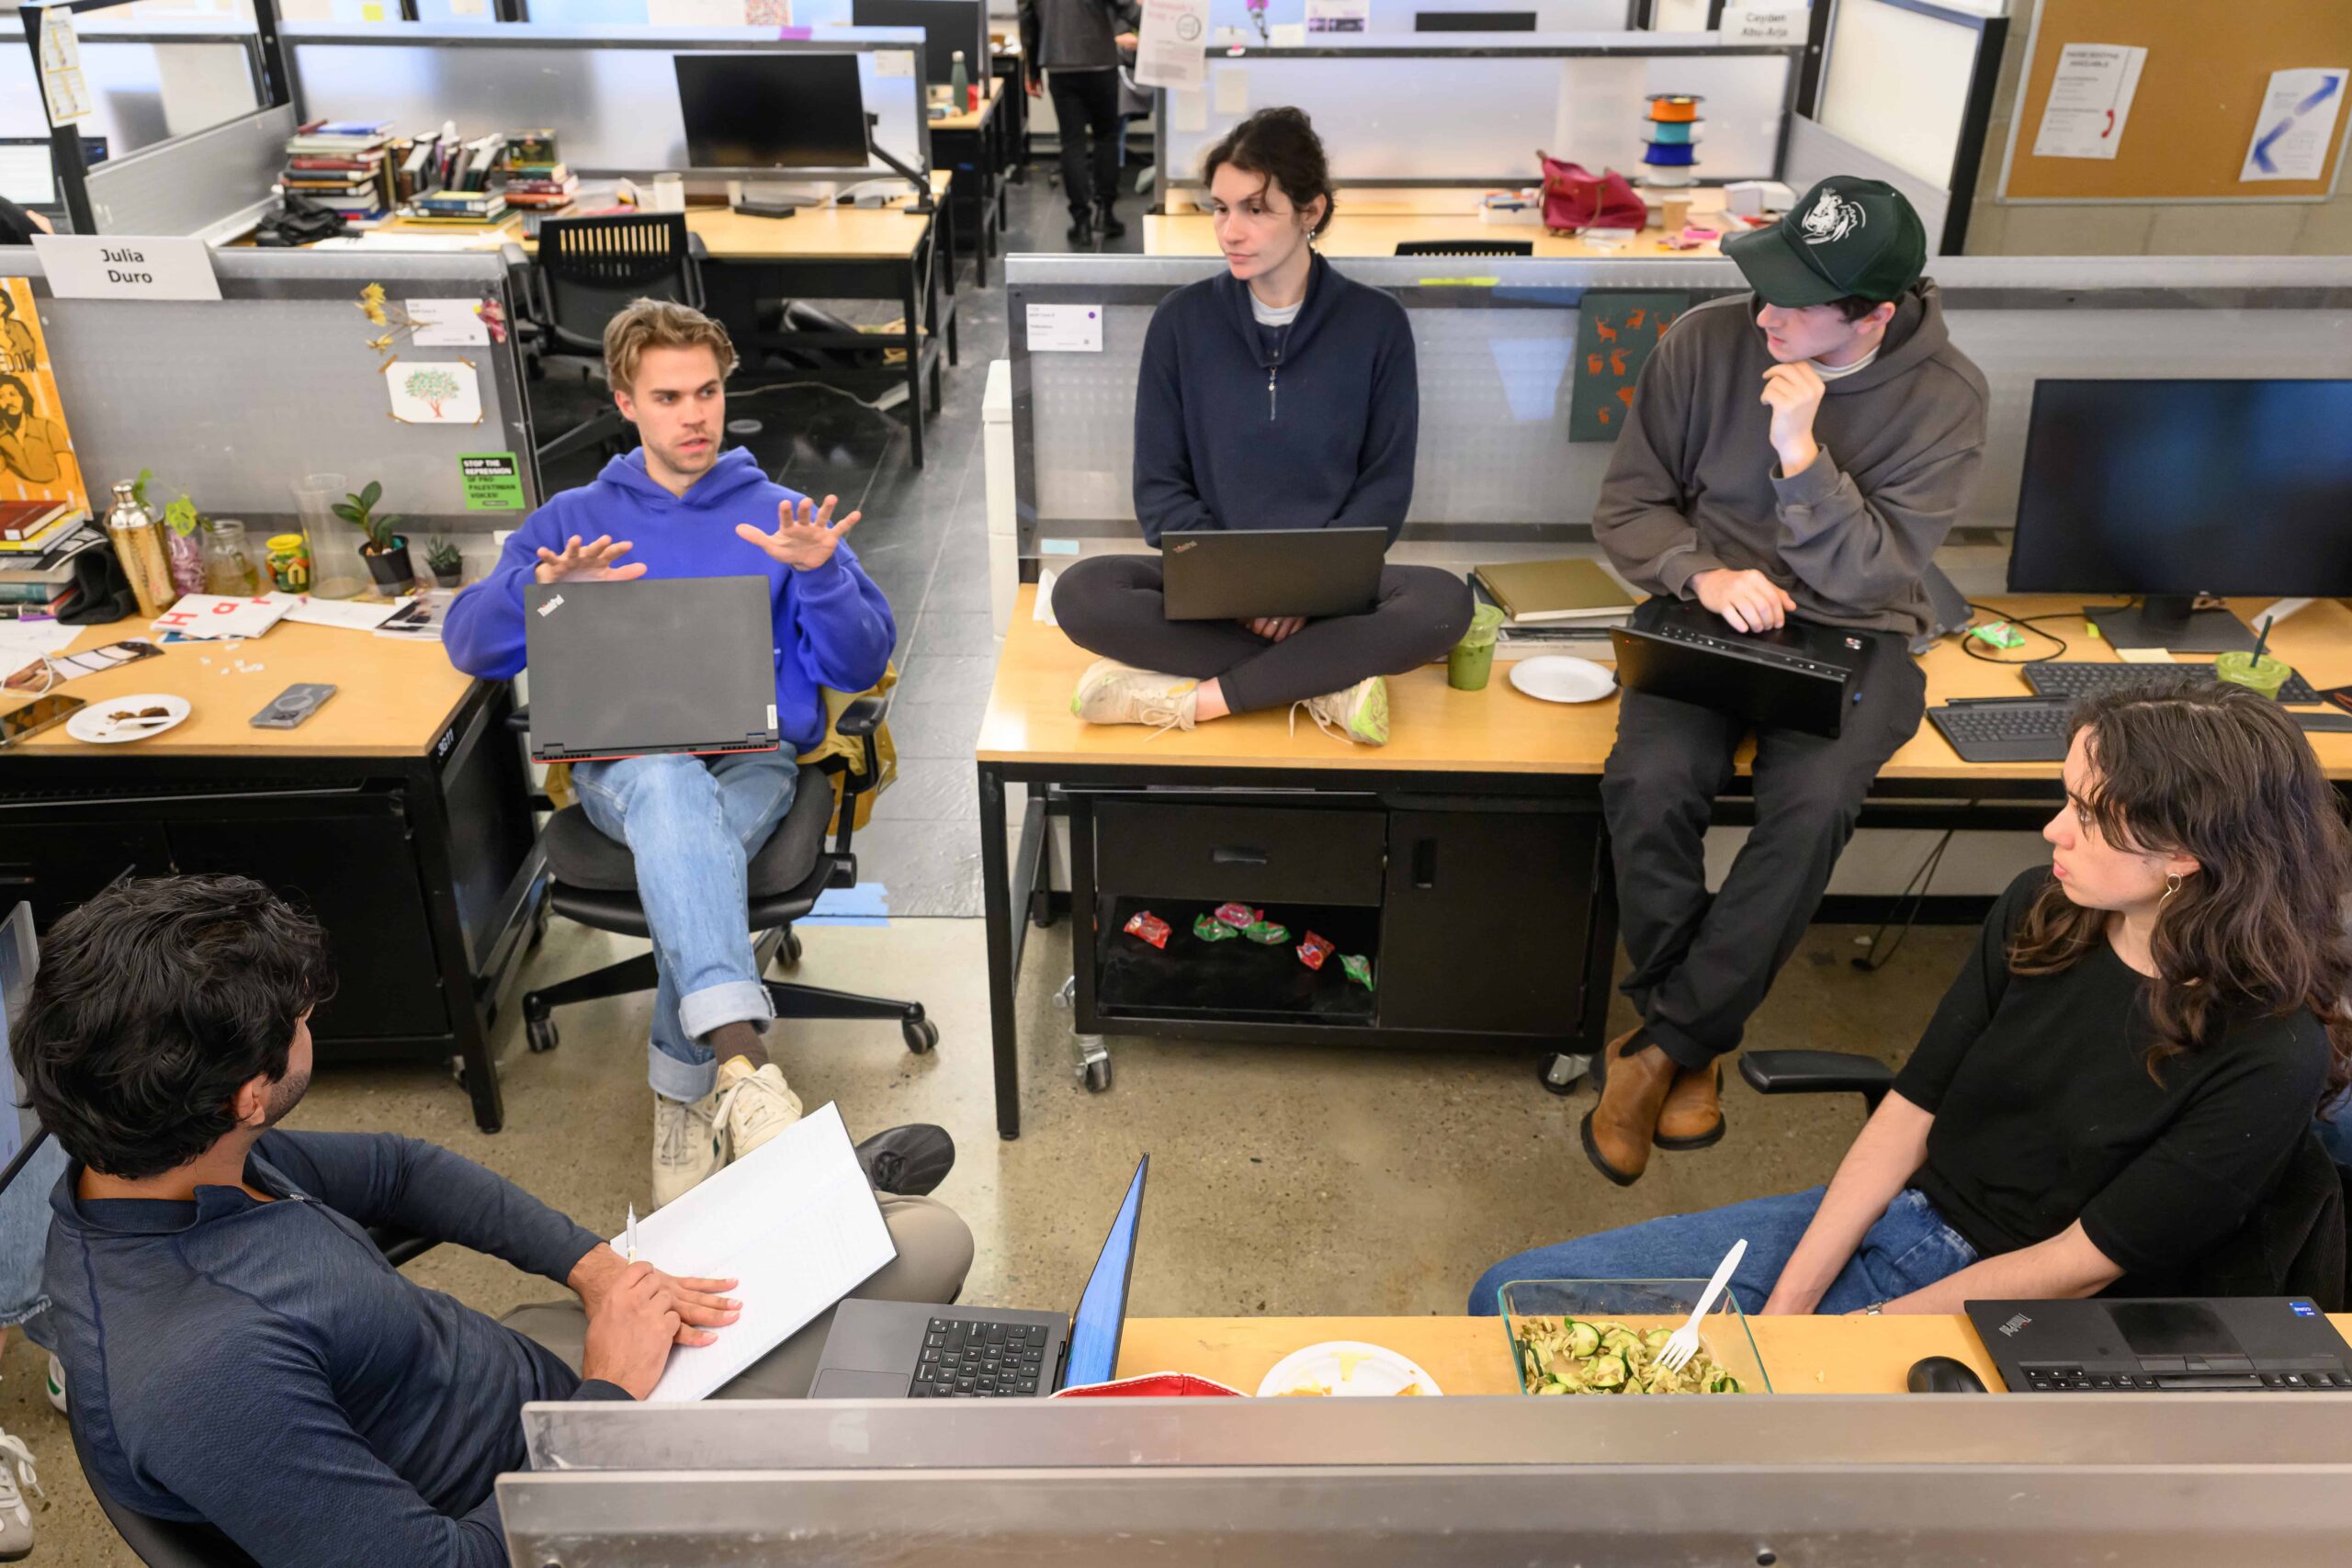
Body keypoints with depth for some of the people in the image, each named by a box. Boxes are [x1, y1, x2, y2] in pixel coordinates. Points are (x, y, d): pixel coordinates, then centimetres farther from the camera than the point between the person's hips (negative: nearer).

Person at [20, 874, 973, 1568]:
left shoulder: (152, 1163, -10)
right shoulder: (204, 1375, -37)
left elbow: (389, 1169, 7)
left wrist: (591, 1263, -2)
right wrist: (612, 1392, -17)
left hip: (520, 1360, 8)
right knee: (930, 1244, 0)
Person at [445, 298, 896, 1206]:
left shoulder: (781, 517, 17)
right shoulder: (574, 520, 21)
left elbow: (860, 665, 7)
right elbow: (471, 645, 10)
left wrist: (819, 573, -12)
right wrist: (542, 589, -12)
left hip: (754, 760, 0)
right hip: (622, 763, 0)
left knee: (688, 842, -36)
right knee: (671, 787, -38)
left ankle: (686, 1095, -22)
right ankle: (740, 1059, -54)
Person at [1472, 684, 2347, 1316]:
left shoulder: (2272, 1059, -19)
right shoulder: (2041, 910, -3)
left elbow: (2079, 1264, -15)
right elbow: (1910, 1112, -1)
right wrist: (1784, 1307, -8)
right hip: (1892, 1219, 6)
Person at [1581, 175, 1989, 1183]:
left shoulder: (1943, 399, -8)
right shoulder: (1707, 343, -5)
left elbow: (1872, 577, -13)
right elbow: (1627, 506, 2)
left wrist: (1800, 452, -24)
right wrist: (1703, 574, -18)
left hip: (1848, 636, -1)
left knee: (1812, 805, -32)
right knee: (1651, 783, -30)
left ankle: (1660, 1046, -16)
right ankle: (1696, 1048, -8)